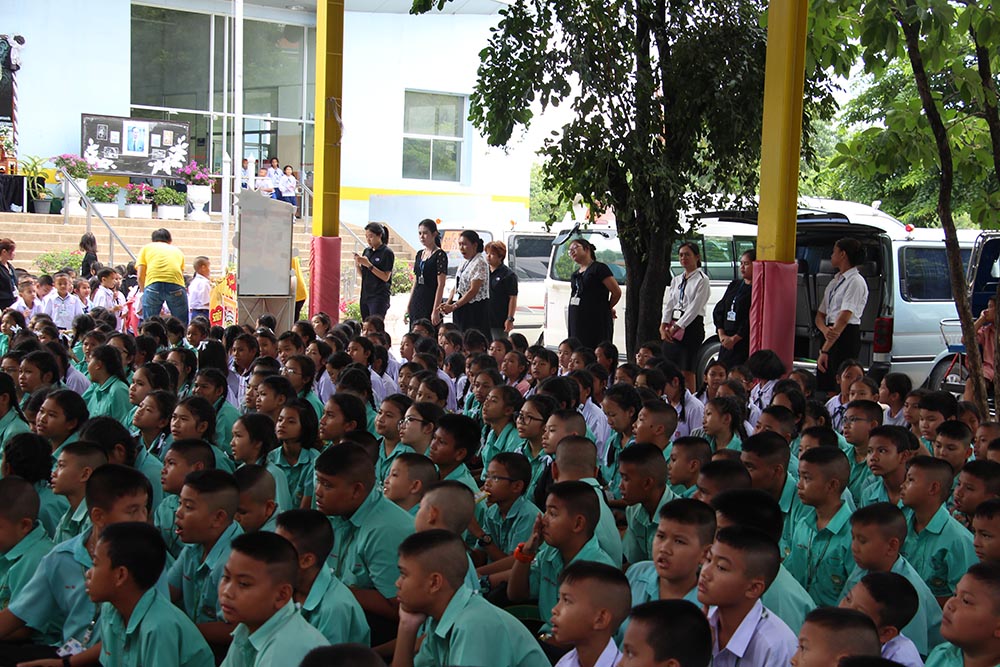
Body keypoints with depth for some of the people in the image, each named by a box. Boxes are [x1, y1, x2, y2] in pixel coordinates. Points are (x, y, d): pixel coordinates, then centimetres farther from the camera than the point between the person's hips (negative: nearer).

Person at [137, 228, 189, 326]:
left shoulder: (146, 248, 25)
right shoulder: (177, 250, 30)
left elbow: (140, 277, 16)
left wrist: (144, 292, 30)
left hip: (153, 284, -1)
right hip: (176, 284, 1)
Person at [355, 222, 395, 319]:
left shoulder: (387, 252, -8)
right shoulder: (367, 251, 12)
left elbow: (386, 277, -13)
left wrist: (368, 265, -19)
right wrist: (357, 264, -3)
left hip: (379, 297, -7)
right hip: (365, 295, 7)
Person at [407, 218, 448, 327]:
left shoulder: (440, 255, -7)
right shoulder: (419, 254, 14)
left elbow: (441, 285, -12)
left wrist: (436, 311, -18)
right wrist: (408, 306, 14)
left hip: (431, 301, -7)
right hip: (416, 303, 7)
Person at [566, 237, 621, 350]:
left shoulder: (599, 268, -4)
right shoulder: (574, 275, 18)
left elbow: (617, 292, -7)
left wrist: (608, 308, 8)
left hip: (596, 321, -8)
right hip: (576, 321, 8)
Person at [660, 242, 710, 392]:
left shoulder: (702, 280, -4)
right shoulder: (676, 280, 17)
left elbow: (695, 307, -12)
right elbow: (668, 304, 9)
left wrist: (676, 327, -15)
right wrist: (663, 326, -6)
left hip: (692, 325, -6)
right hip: (673, 327, 7)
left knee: (687, 371, -7)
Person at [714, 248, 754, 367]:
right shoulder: (734, 285, 16)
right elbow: (719, 310, 14)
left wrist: (734, 338, -11)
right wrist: (722, 335, 1)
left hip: (746, 343, -7)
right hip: (726, 344, 7)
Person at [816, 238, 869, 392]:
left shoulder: (856, 282, -8)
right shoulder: (835, 282, 20)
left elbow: (844, 318, -16)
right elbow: (820, 315, 17)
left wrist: (825, 351, -19)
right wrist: (825, 330, -8)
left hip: (847, 336, -9)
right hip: (831, 335, 9)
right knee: (821, 385, 4)